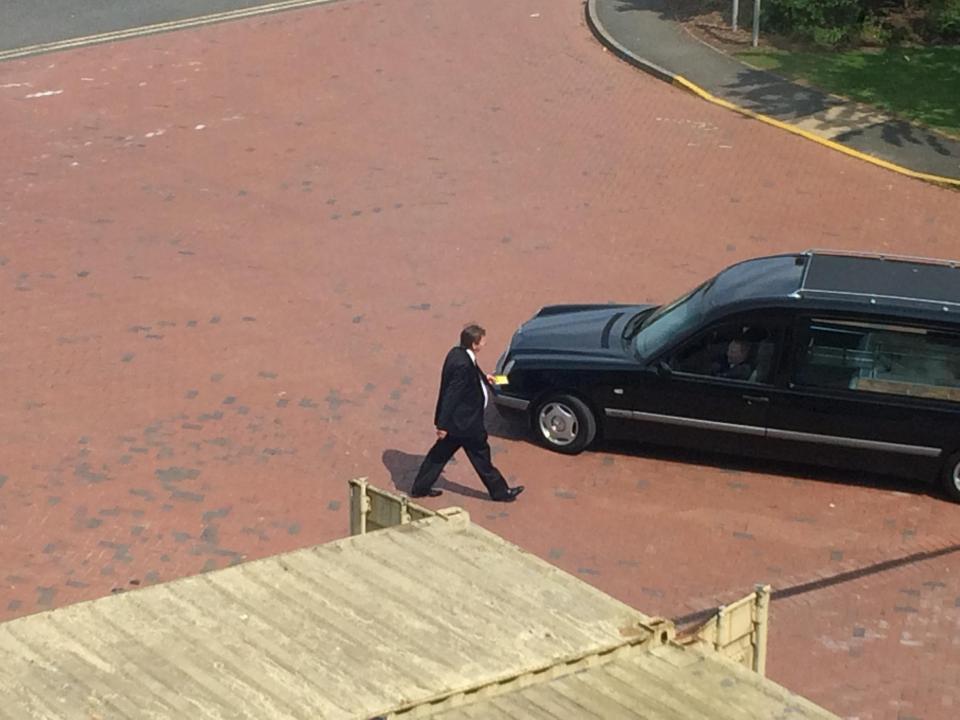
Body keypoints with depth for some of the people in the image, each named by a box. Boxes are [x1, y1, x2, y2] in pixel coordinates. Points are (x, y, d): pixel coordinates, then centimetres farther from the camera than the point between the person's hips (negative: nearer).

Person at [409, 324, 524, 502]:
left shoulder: (457, 353, -1)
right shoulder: (463, 365, -30)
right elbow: (451, 395, -27)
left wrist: (483, 377, 26)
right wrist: (443, 425, -24)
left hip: (455, 420, 9)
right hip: (464, 422, -9)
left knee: (440, 453, 19)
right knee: (480, 456, 8)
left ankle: (420, 488, 27)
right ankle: (499, 491, 24)